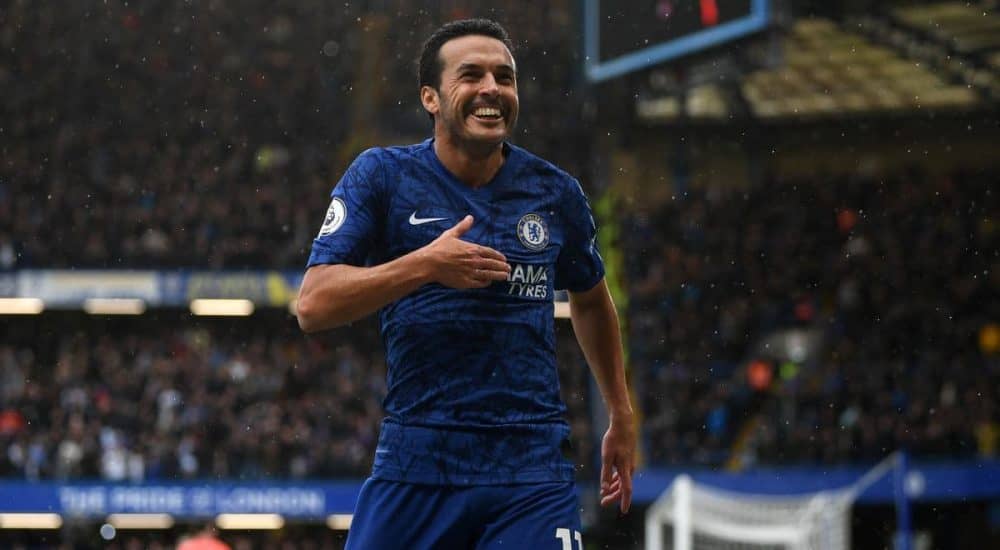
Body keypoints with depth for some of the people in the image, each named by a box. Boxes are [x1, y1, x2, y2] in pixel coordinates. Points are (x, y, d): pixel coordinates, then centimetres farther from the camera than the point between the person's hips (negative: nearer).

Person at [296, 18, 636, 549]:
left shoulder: (554, 192, 7)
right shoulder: (381, 176, -1)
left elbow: (590, 299, 26)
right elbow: (312, 305, -10)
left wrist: (621, 416, 28)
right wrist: (425, 265, -20)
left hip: (532, 467, 1)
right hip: (414, 463, -1)